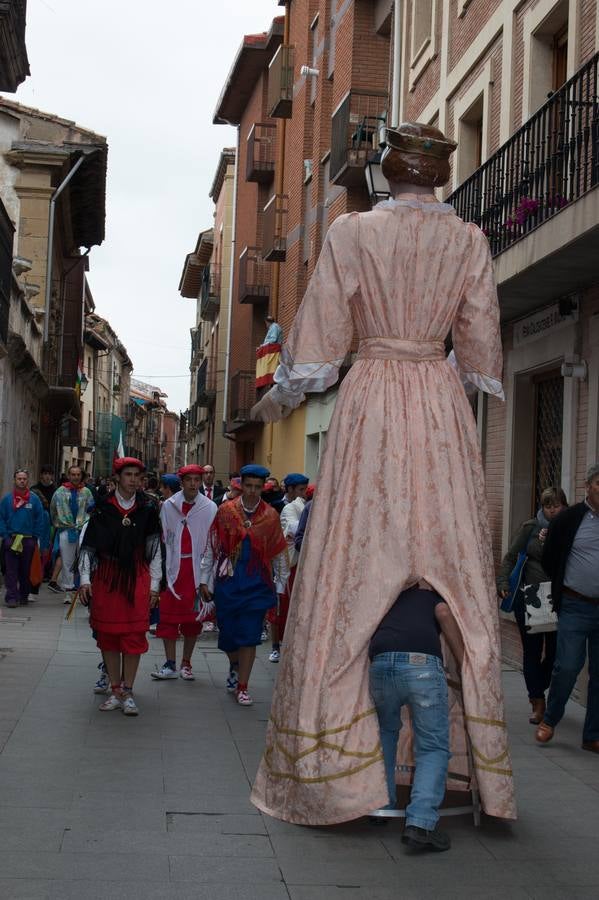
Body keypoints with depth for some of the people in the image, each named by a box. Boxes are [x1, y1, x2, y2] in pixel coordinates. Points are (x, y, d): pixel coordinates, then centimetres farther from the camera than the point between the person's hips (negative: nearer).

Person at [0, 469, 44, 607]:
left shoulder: (34, 499, 2)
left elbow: (40, 519, 3)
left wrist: (35, 537, -3)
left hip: (28, 540, 1)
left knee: (26, 570, 8)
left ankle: (24, 596, 19)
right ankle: (12, 597, -4)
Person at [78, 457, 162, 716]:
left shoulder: (147, 510, 2)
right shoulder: (102, 508, 1)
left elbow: (154, 549, 5)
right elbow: (87, 544, 4)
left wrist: (154, 585, 3)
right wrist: (85, 579, -1)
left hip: (137, 579, 0)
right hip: (105, 578, 0)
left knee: (134, 635, -2)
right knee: (107, 635, 5)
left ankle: (127, 692, 8)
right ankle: (115, 690, 16)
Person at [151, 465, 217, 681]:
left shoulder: (210, 508, -3)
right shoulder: (168, 506, 1)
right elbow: (162, 539, 3)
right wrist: (162, 568, -3)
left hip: (197, 569, -1)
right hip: (172, 568, 1)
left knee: (193, 618, 7)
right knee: (168, 616, 1)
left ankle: (186, 663, 20)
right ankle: (170, 665, 10)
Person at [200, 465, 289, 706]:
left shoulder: (270, 516, 2)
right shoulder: (226, 511, 1)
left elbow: (279, 554, 8)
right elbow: (211, 548, 5)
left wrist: (280, 586, 9)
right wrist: (205, 580, 4)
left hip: (257, 584, -1)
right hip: (228, 581, 1)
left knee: (249, 636, -4)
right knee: (228, 632, 9)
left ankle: (242, 686, 7)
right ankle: (235, 666, 39)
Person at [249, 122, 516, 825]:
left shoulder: (352, 233, -2)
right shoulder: (470, 242, 5)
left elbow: (317, 337, -1)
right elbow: (481, 349, 9)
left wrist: (277, 399, 14)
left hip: (369, 408, -2)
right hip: (443, 411, 2)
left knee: (347, 575, 1)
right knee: (457, 573, 7)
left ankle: (330, 766, 5)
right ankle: (466, 755, 13)